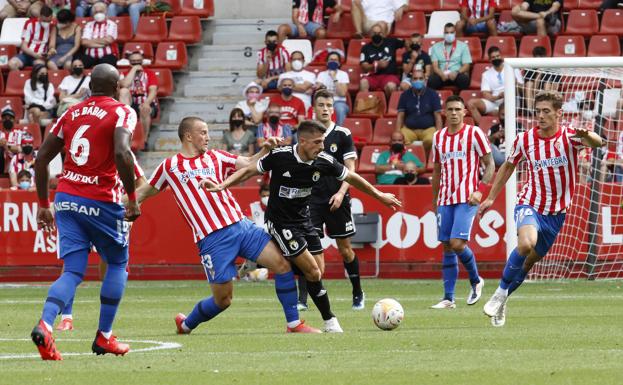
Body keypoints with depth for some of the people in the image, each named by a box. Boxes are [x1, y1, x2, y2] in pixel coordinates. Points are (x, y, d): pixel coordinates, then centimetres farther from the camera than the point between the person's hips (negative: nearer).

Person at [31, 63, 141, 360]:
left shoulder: (71, 114, 13)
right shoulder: (122, 113, -4)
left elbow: (42, 158, 13)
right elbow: (122, 153, -21)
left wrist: (43, 204, 20)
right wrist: (132, 198, -14)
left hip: (66, 200, 5)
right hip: (101, 202, -4)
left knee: (73, 272, 4)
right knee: (118, 264, 17)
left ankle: (45, 324, -21)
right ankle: (104, 336, 16)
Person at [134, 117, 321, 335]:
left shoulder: (215, 157, 15)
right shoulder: (170, 166, 7)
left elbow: (248, 165, 9)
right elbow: (146, 191, 19)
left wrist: (265, 150, -7)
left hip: (241, 225, 4)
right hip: (212, 239, -4)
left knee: (282, 264, -9)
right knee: (222, 300, -3)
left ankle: (294, 324, 0)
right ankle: (186, 324, 25)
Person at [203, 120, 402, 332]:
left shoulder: (323, 161, -9)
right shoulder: (280, 156, -21)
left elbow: (351, 177, 6)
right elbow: (249, 171, -10)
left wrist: (379, 195, 15)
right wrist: (221, 186, -22)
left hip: (303, 219, 6)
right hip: (280, 222, -6)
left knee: (317, 272, -2)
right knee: (313, 272, -10)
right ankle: (330, 322, 2)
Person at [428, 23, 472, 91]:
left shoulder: (463, 46, 11)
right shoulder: (436, 47, 14)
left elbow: (466, 66, 3)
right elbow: (435, 66, 4)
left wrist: (456, 72, -18)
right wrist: (442, 74, -19)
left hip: (457, 75, 0)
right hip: (441, 75, 0)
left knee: (464, 79, -36)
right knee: (431, 80, -34)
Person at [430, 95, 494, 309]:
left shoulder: (474, 133, -2)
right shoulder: (438, 137, 12)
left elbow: (490, 165, -2)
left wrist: (480, 190, -14)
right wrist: (435, 200, 19)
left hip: (467, 199, -5)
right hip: (445, 199, 5)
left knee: (457, 244, -16)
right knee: (447, 247, 3)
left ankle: (476, 281, 9)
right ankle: (448, 298, 5)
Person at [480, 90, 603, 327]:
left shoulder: (569, 136, -11)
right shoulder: (525, 139, -5)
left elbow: (597, 143, -31)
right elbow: (508, 166, 13)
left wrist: (587, 136, -55)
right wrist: (491, 198, 14)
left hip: (556, 213, 1)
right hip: (529, 204, -1)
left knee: (530, 261, 8)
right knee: (526, 243, -30)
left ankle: (502, 300, 29)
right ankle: (500, 293, -14)